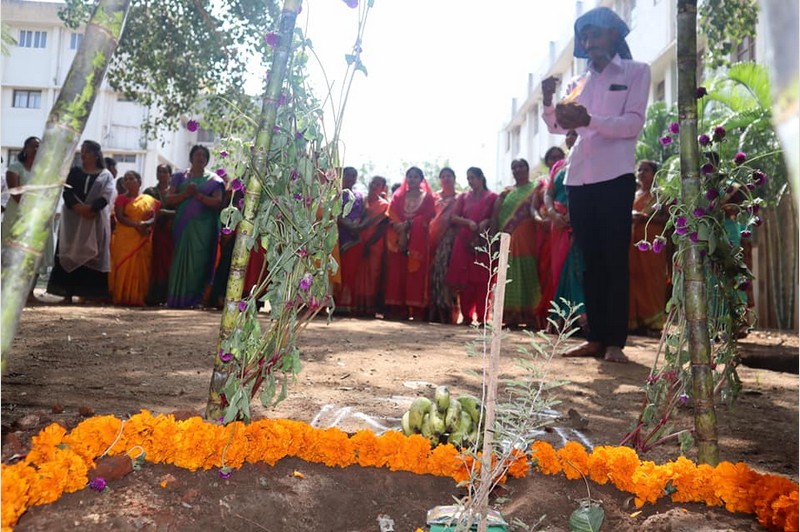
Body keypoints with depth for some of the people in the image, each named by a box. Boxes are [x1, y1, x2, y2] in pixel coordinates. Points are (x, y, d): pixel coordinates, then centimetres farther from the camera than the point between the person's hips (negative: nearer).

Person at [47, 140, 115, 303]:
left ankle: (89, 293, -3)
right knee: (71, 253, -3)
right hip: (73, 219, 2)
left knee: (92, 254, -4)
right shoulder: (74, 172, 14)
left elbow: (106, 197, -5)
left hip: (96, 220, -2)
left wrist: (90, 208, -21)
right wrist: (78, 207, -17)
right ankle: (68, 292, -2)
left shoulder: (106, 175, 9)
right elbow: (67, 193, 2)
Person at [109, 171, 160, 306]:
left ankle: (137, 298, 1)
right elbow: (120, 217, -6)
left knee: (140, 268, -1)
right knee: (124, 266, -6)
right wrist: (137, 225, -20)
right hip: (124, 238, -2)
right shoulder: (122, 198, 6)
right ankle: (121, 297, -5)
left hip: (143, 239, 2)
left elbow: (153, 217, 5)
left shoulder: (149, 199, 12)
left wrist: (146, 224, -18)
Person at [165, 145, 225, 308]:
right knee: (180, 259, -3)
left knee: (198, 261, -6)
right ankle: (177, 298, 0)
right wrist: (186, 193, -10)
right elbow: (169, 199, 5)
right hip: (183, 225, 1)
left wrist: (198, 195, -12)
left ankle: (193, 299, -2)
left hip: (203, 227, -1)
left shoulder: (213, 179, 10)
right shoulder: (180, 177, 14)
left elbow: (218, 202, -4)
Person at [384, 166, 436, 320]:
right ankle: (397, 308, -3)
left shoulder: (427, 197, 10)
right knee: (397, 272, -4)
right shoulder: (398, 196, 17)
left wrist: (408, 224, -14)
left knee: (416, 273, -7)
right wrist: (399, 225, -14)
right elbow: (391, 214, 6)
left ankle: (415, 309, -8)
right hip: (398, 238, 2)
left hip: (418, 240, -2)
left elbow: (428, 216, -4)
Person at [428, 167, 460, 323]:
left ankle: (447, 313, -10)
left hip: (450, 237, -3)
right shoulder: (435, 197, 19)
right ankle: (434, 313, -1)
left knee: (446, 271, -12)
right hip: (435, 237, 3)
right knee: (434, 271, -4)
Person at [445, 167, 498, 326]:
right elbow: (454, 217, 7)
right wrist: (468, 222, -10)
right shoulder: (463, 197, 15)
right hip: (464, 242, 3)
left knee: (482, 279, -5)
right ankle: (466, 316, 7)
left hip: (483, 243, -3)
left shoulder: (492, 197, 5)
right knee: (464, 280, 0)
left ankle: (482, 317, -2)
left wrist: (486, 222, -16)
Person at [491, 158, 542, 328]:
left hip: (525, 237, -4)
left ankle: (527, 315, -6)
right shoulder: (507, 191, 19)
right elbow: (496, 213, 14)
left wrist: (538, 218, -24)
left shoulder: (534, 189, 8)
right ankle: (511, 315, 3)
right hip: (507, 238, 4)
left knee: (525, 273, -7)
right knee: (509, 275, 1)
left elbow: (533, 208, -7)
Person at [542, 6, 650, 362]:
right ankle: (596, 337, 9)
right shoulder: (579, 83, 19)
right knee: (590, 261, 4)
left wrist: (589, 121, -20)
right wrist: (548, 100, -6)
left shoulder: (636, 72, 7)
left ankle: (615, 341, -1)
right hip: (579, 178, 5)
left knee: (615, 259, -5)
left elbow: (634, 123, -6)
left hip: (615, 177, -5)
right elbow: (557, 126, 12)